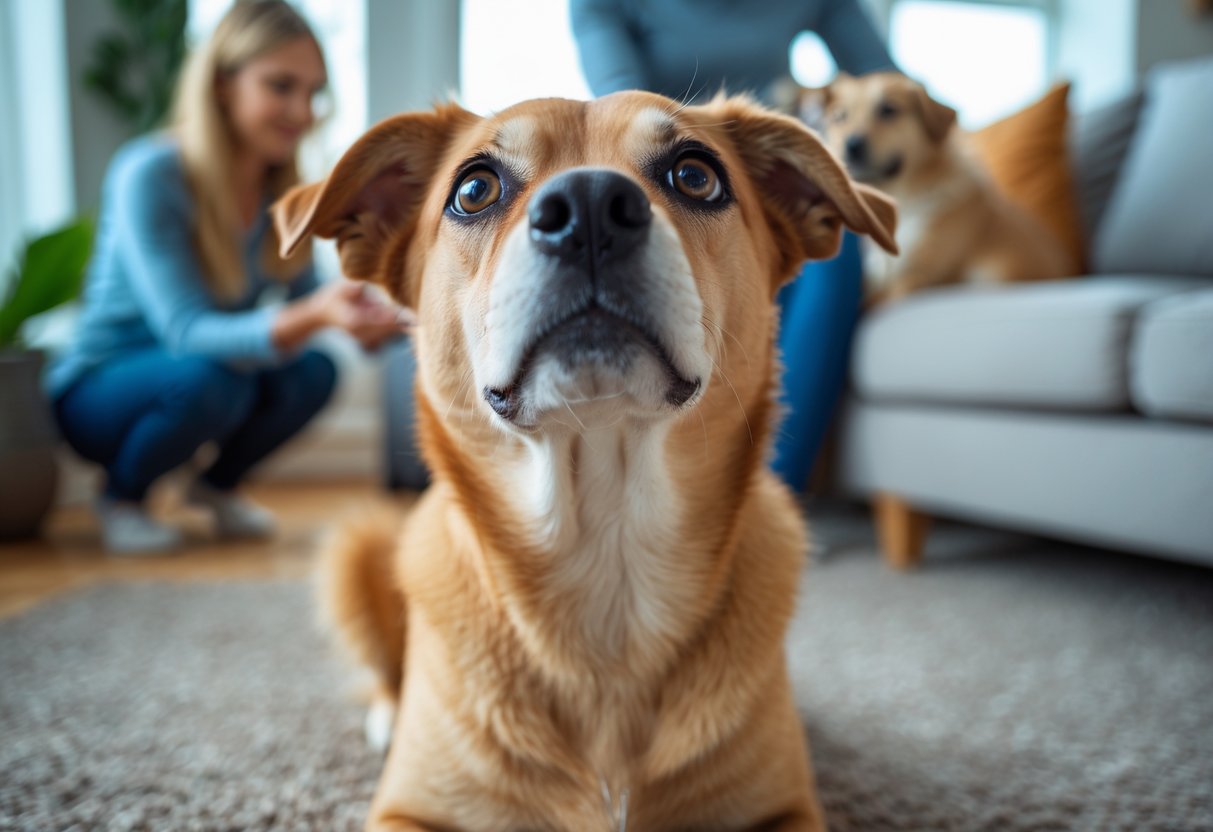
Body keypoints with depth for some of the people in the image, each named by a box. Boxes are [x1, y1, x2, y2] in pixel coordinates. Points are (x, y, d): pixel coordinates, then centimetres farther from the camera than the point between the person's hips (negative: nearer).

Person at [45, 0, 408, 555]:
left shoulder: (282, 187, -6)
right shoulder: (149, 175, -25)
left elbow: (304, 296, -2)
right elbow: (188, 332, -34)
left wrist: (364, 320, -25)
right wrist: (312, 316, -52)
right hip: (96, 392, -5)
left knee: (314, 372, -21)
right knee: (211, 378, -35)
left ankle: (218, 484, 8)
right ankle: (120, 497, -3)